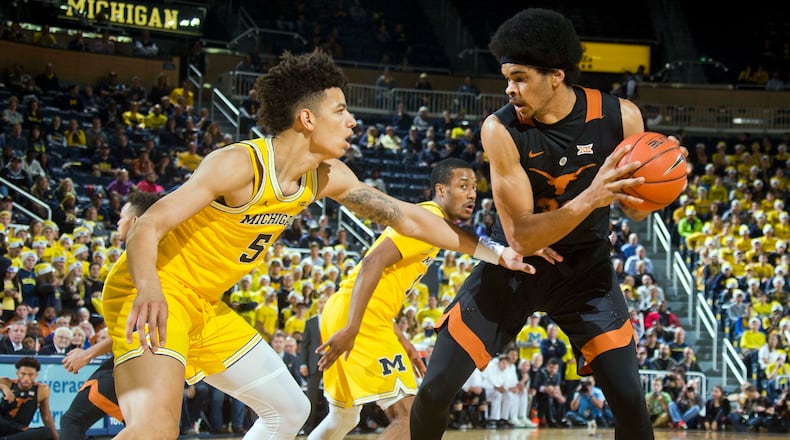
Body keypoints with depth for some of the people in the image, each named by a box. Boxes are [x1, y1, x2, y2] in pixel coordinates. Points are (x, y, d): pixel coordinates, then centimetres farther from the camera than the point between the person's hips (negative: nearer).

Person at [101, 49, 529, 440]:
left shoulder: (328, 178, 0)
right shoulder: (238, 165, -24)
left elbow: (407, 217, 8)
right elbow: (148, 226, -30)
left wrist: (494, 252, 7)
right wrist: (149, 292, -50)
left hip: (204, 308, 10)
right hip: (152, 297, -10)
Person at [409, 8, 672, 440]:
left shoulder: (620, 117, -18)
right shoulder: (501, 130, -23)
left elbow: (635, 209, -3)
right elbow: (520, 237, -27)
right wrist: (589, 199, -42)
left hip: (585, 270, 1)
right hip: (512, 265, -1)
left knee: (629, 400, -8)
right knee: (435, 389, -6)